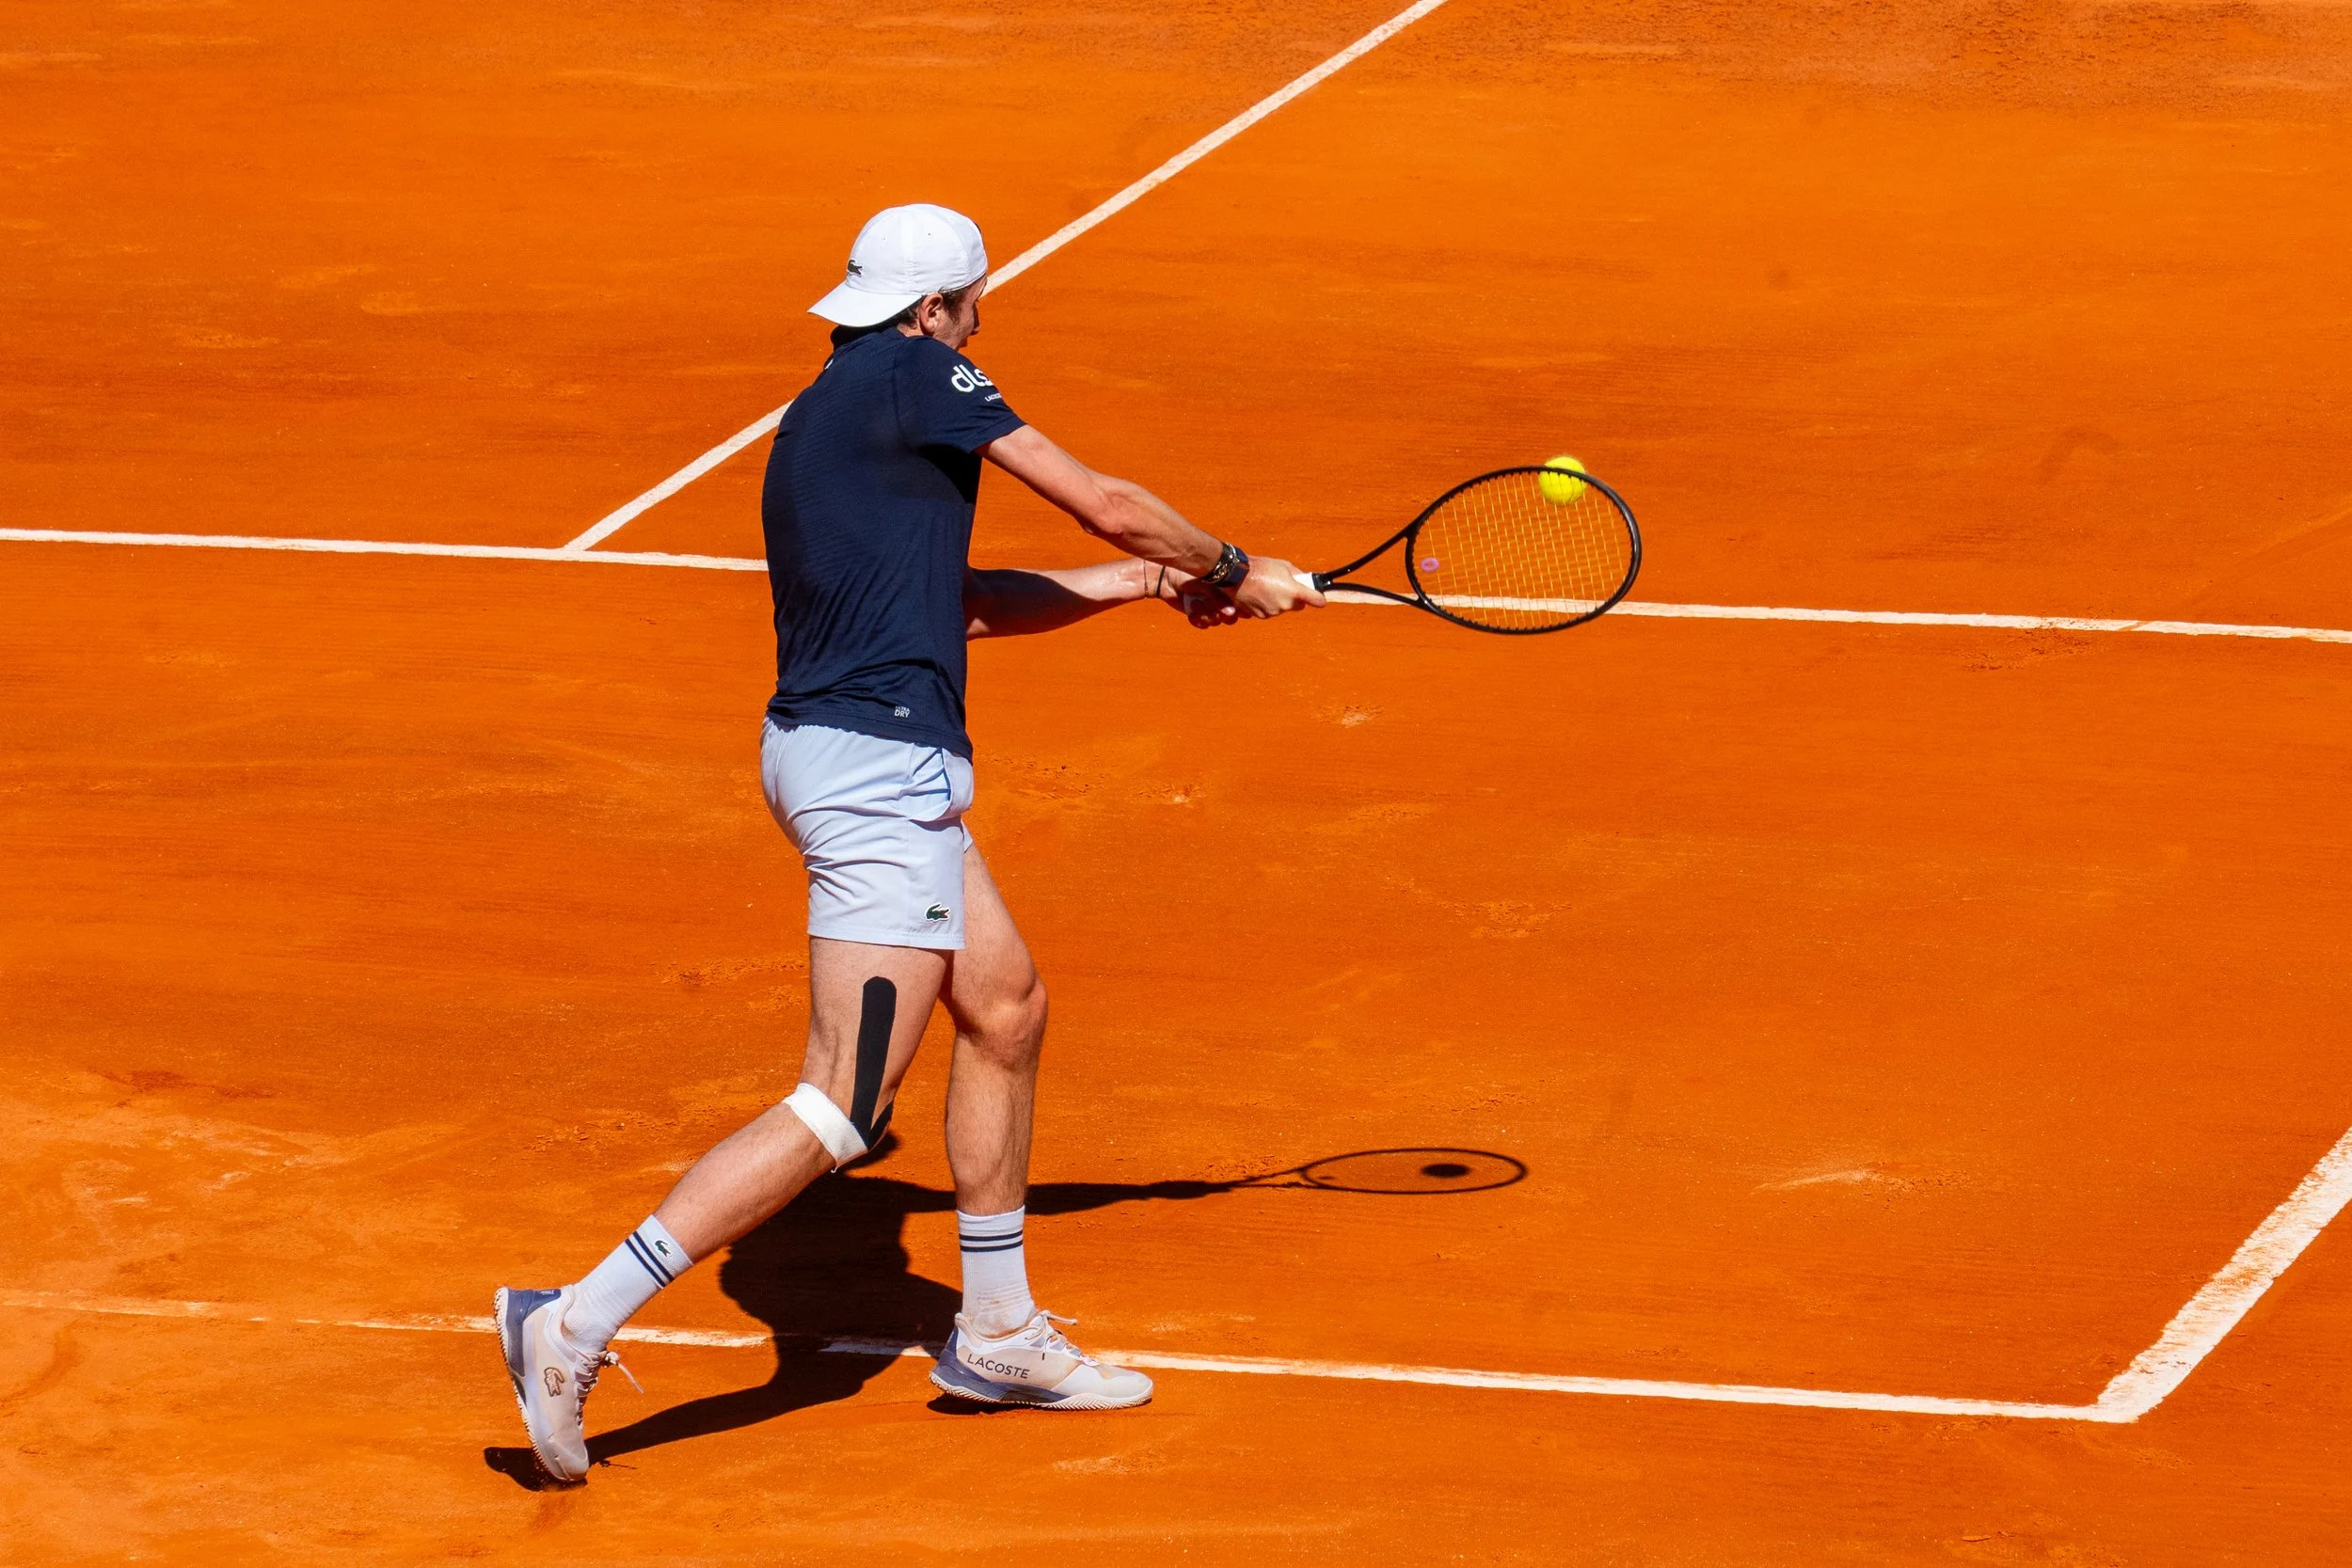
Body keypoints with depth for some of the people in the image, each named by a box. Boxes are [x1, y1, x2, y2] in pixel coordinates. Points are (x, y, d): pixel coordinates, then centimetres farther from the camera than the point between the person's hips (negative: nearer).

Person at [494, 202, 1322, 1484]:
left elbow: (960, 600, 27)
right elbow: (1108, 506, -4)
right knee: (841, 1110, -11)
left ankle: (997, 1335, 33)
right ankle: (578, 1323, -17)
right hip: (879, 764, -11)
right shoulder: (914, 377, -9)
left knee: (1005, 1007, 23)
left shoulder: (823, 419, 19)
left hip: (828, 749, 11)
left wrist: (1143, 583, 27)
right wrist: (1232, 572, 13)